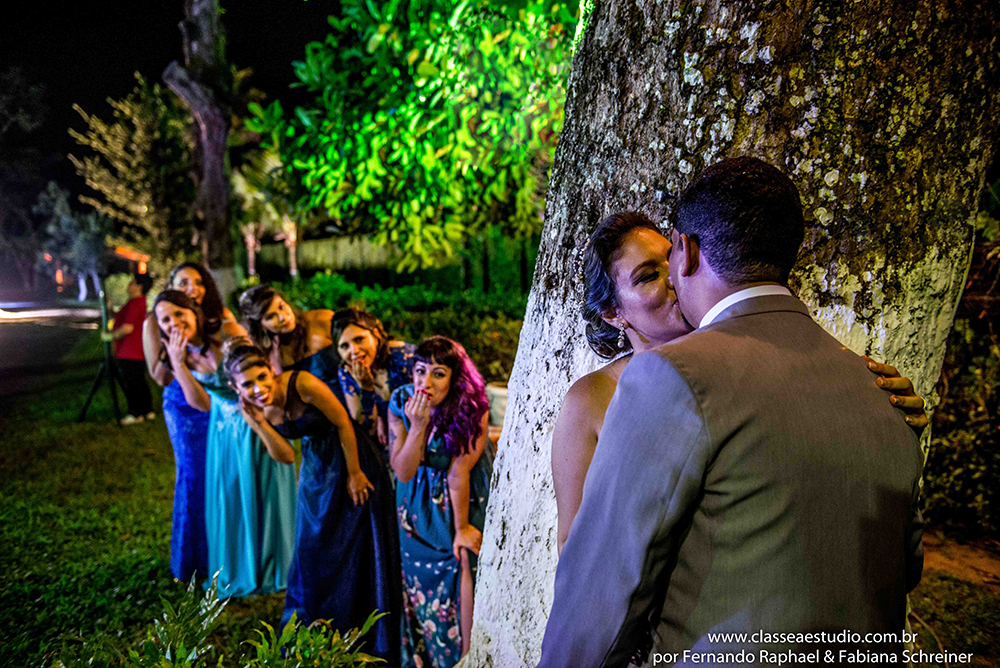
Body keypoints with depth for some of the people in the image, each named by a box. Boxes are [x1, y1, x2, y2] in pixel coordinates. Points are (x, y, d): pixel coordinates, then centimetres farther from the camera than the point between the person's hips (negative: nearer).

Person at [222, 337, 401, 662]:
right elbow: (285, 456, -7)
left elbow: (343, 424, -18)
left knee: (360, 554, 3)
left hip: (353, 460, -5)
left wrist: (354, 474, -11)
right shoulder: (252, 409, -10)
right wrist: (260, 423, -22)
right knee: (313, 552, 13)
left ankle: (373, 647, 22)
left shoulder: (302, 383, -28)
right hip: (316, 470, 6)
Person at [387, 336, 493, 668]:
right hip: (419, 509, 3)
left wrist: (462, 527, -15)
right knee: (421, 588, 11)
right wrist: (418, 426, -30)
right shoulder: (400, 402, -15)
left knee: (464, 579, -6)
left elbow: (459, 472, -21)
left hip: (464, 502, -3)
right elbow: (403, 472, -16)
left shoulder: (473, 408, -24)